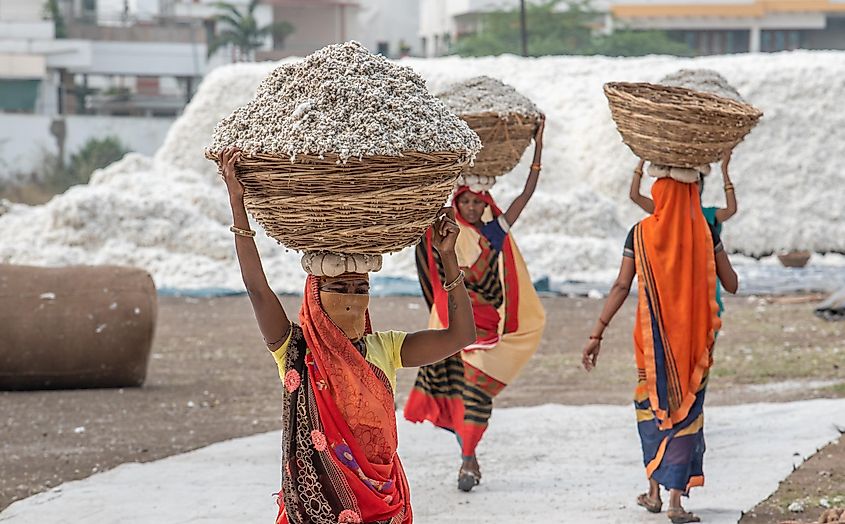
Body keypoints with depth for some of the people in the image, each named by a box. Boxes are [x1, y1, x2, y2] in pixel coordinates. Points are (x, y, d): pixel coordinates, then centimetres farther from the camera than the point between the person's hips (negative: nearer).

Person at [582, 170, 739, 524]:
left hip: (653, 336, 1)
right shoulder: (705, 234, -4)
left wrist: (597, 333, -6)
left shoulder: (640, 234, -4)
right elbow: (731, 285, 0)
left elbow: (621, 287, -9)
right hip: (694, 335, -1)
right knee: (687, 409, 4)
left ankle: (655, 490, 19)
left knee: (651, 404, 19)